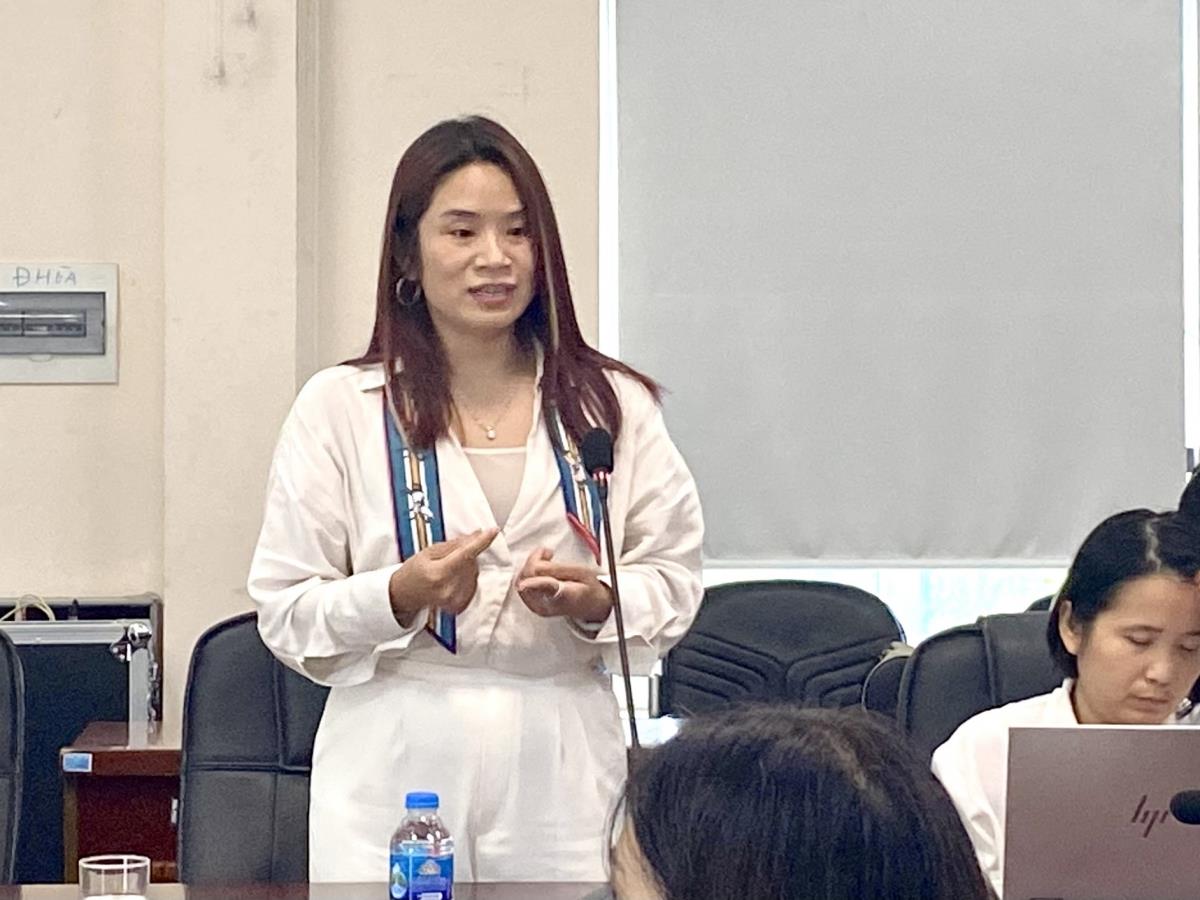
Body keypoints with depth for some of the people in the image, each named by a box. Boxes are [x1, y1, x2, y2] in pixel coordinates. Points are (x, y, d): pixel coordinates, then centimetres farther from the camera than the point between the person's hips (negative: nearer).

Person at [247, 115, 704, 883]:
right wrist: (400, 596, -16)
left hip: (562, 777, 1)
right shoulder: (340, 408, 4)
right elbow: (286, 611, 1)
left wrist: (597, 603, -12)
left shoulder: (611, 406, 10)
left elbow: (674, 578, 8)